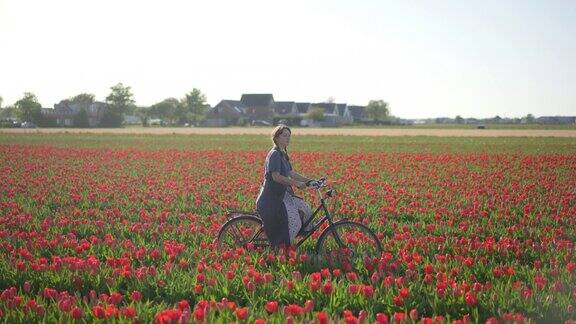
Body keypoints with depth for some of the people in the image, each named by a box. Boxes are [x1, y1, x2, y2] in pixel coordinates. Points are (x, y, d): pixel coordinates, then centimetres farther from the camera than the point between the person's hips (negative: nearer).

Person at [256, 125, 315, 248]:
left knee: (304, 208, 3)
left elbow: (291, 173, 14)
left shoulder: (283, 155, 16)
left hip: (282, 194, 10)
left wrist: (311, 181, 5)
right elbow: (276, 177, -25)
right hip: (272, 197, -10)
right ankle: (279, 247, -6)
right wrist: (296, 183, -28)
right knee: (293, 220, -19)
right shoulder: (274, 154, -15)